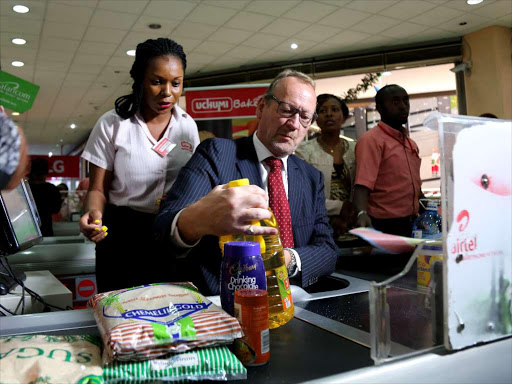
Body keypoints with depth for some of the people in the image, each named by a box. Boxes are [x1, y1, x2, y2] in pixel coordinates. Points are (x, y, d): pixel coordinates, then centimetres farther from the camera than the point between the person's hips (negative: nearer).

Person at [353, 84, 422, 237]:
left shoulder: (411, 143, 14)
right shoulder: (372, 140, -12)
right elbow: (363, 184, -24)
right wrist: (362, 213, -39)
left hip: (411, 225, 8)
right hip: (384, 226, -8)